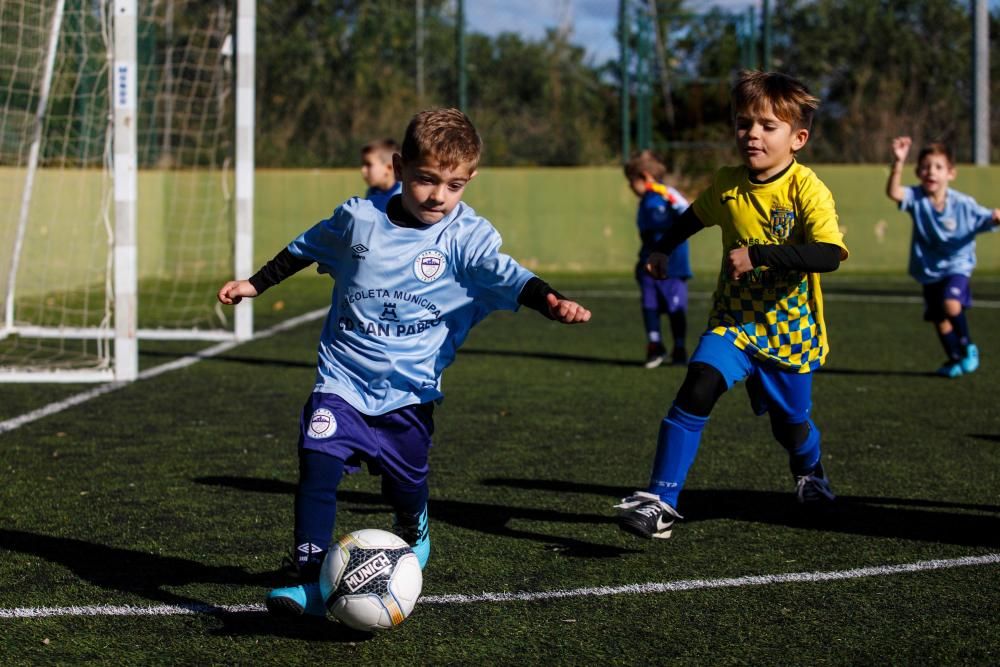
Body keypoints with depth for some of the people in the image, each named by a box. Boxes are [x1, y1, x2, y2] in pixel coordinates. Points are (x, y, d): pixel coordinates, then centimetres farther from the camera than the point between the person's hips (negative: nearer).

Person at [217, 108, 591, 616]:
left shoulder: (467, 237, -10)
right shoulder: (358, 218, -4)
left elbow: (505, 275, -26)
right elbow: (304, 249, 14)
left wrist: (550, 302, -45)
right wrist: (255, 284, 21)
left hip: (410, 390, 0)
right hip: (343, 381, 1)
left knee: (407, 487, 11)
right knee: (317, 468, -16)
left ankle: (412, 538, 47)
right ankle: (309, 579, -11)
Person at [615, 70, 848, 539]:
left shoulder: (806, 190, -20)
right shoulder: (725, 186, -4)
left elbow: (829, 255, -35)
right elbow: (695, 216, 20)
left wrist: (757, 254, -41)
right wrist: (662, 250, 27)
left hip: (790, 329, -2)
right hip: (734, 320, 2)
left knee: (790, 423, 14)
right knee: (697, 390, -23)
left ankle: (809, 471, 52)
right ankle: (661, 500, -22)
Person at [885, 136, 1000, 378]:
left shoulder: (964, 204, -16)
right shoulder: (916, 198, -14)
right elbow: (893, 192, -32)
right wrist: (898, 162, -46)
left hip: (957, 265, -3)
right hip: (929, 270, 3)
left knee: (951, 305, -28)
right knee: (939, 319, 11)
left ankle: (968, 347, -3)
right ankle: (955, 359, 35)